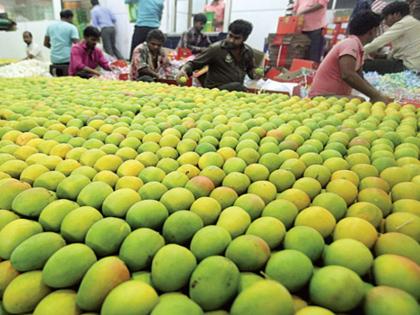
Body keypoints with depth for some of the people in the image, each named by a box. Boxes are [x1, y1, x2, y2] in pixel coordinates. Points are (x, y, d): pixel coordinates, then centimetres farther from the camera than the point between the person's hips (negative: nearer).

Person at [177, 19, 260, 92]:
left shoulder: (248, 51, 9)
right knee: (237, 86, -33)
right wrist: (184, 69, -23)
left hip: (238, 89, 5)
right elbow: (194, 63, -3)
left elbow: (250, 69, 27)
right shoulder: (216, 49, -7)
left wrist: (256, 76, 6)